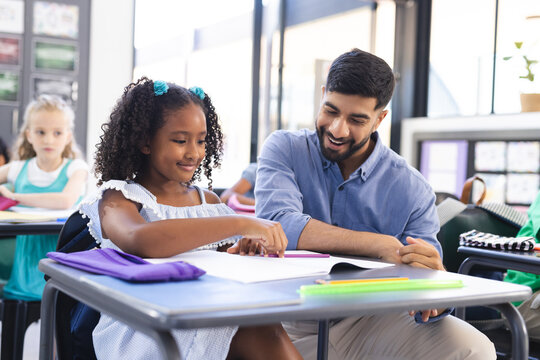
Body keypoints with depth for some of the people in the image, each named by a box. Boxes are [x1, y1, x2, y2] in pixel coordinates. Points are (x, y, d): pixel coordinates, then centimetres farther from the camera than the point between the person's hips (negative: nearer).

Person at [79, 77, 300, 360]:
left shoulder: (209, 201, 17)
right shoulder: (118, 198, -1)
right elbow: (139, 242, -25)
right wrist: (240, 223, -27)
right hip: (141, 333, -5)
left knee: (267, 335, -30)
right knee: (260, 333, -31)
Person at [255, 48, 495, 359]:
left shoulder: (411, 190, -3)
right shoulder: (284, 149, -3)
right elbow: (276, 225, -22)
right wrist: (382, 246, -23)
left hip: (371, 320, 0)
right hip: (292, 321, 0)